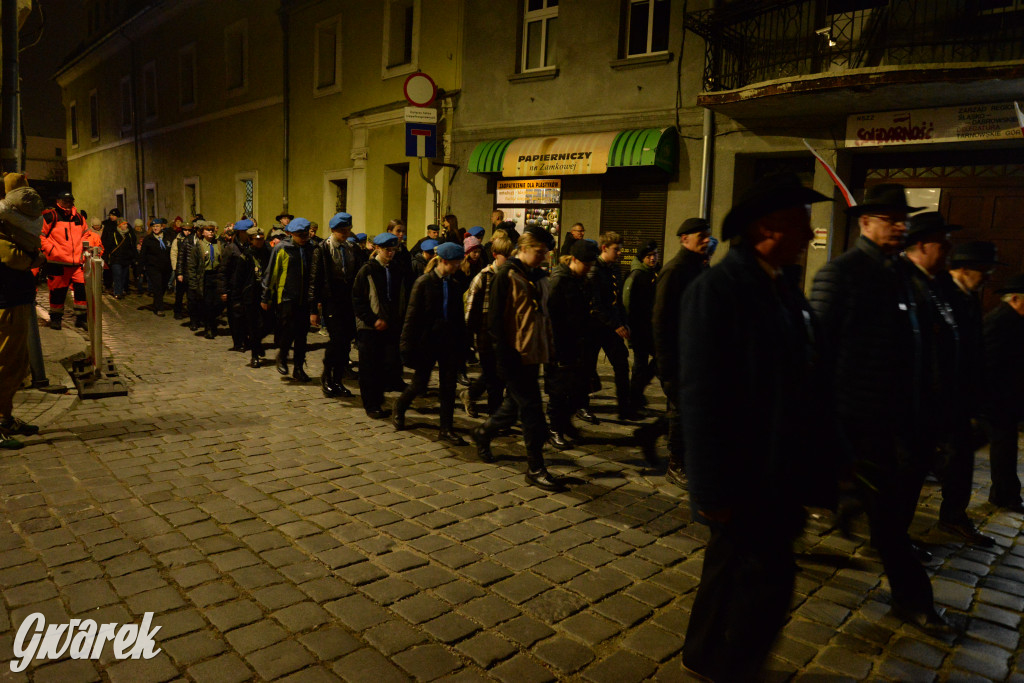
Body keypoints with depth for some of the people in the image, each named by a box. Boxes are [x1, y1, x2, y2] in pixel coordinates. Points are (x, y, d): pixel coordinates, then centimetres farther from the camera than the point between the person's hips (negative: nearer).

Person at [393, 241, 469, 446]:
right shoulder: (424, 282, -8)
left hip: (449, 341, 4)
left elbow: (459, 316, 10)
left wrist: (462, 343, 7)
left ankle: (446, 429, 14)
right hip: (427, 340, -4)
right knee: (420, 384, 6)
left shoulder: (456, 283, 5)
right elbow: (412, 315, -9)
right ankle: (399, 407, 36)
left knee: (448, 387, 5)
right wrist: (408, 345, -11)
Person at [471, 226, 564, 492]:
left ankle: (483, 433, 42)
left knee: (516, 405, 18)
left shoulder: (538, 276, 13)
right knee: (532, 410, -5)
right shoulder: (507, 275, -11)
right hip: (515, 355, -8)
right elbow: (495, 319, -14)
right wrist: (504, 356, -17)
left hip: (533, 354, 8)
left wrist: (550, 349, 15)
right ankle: (535, 468, 6)